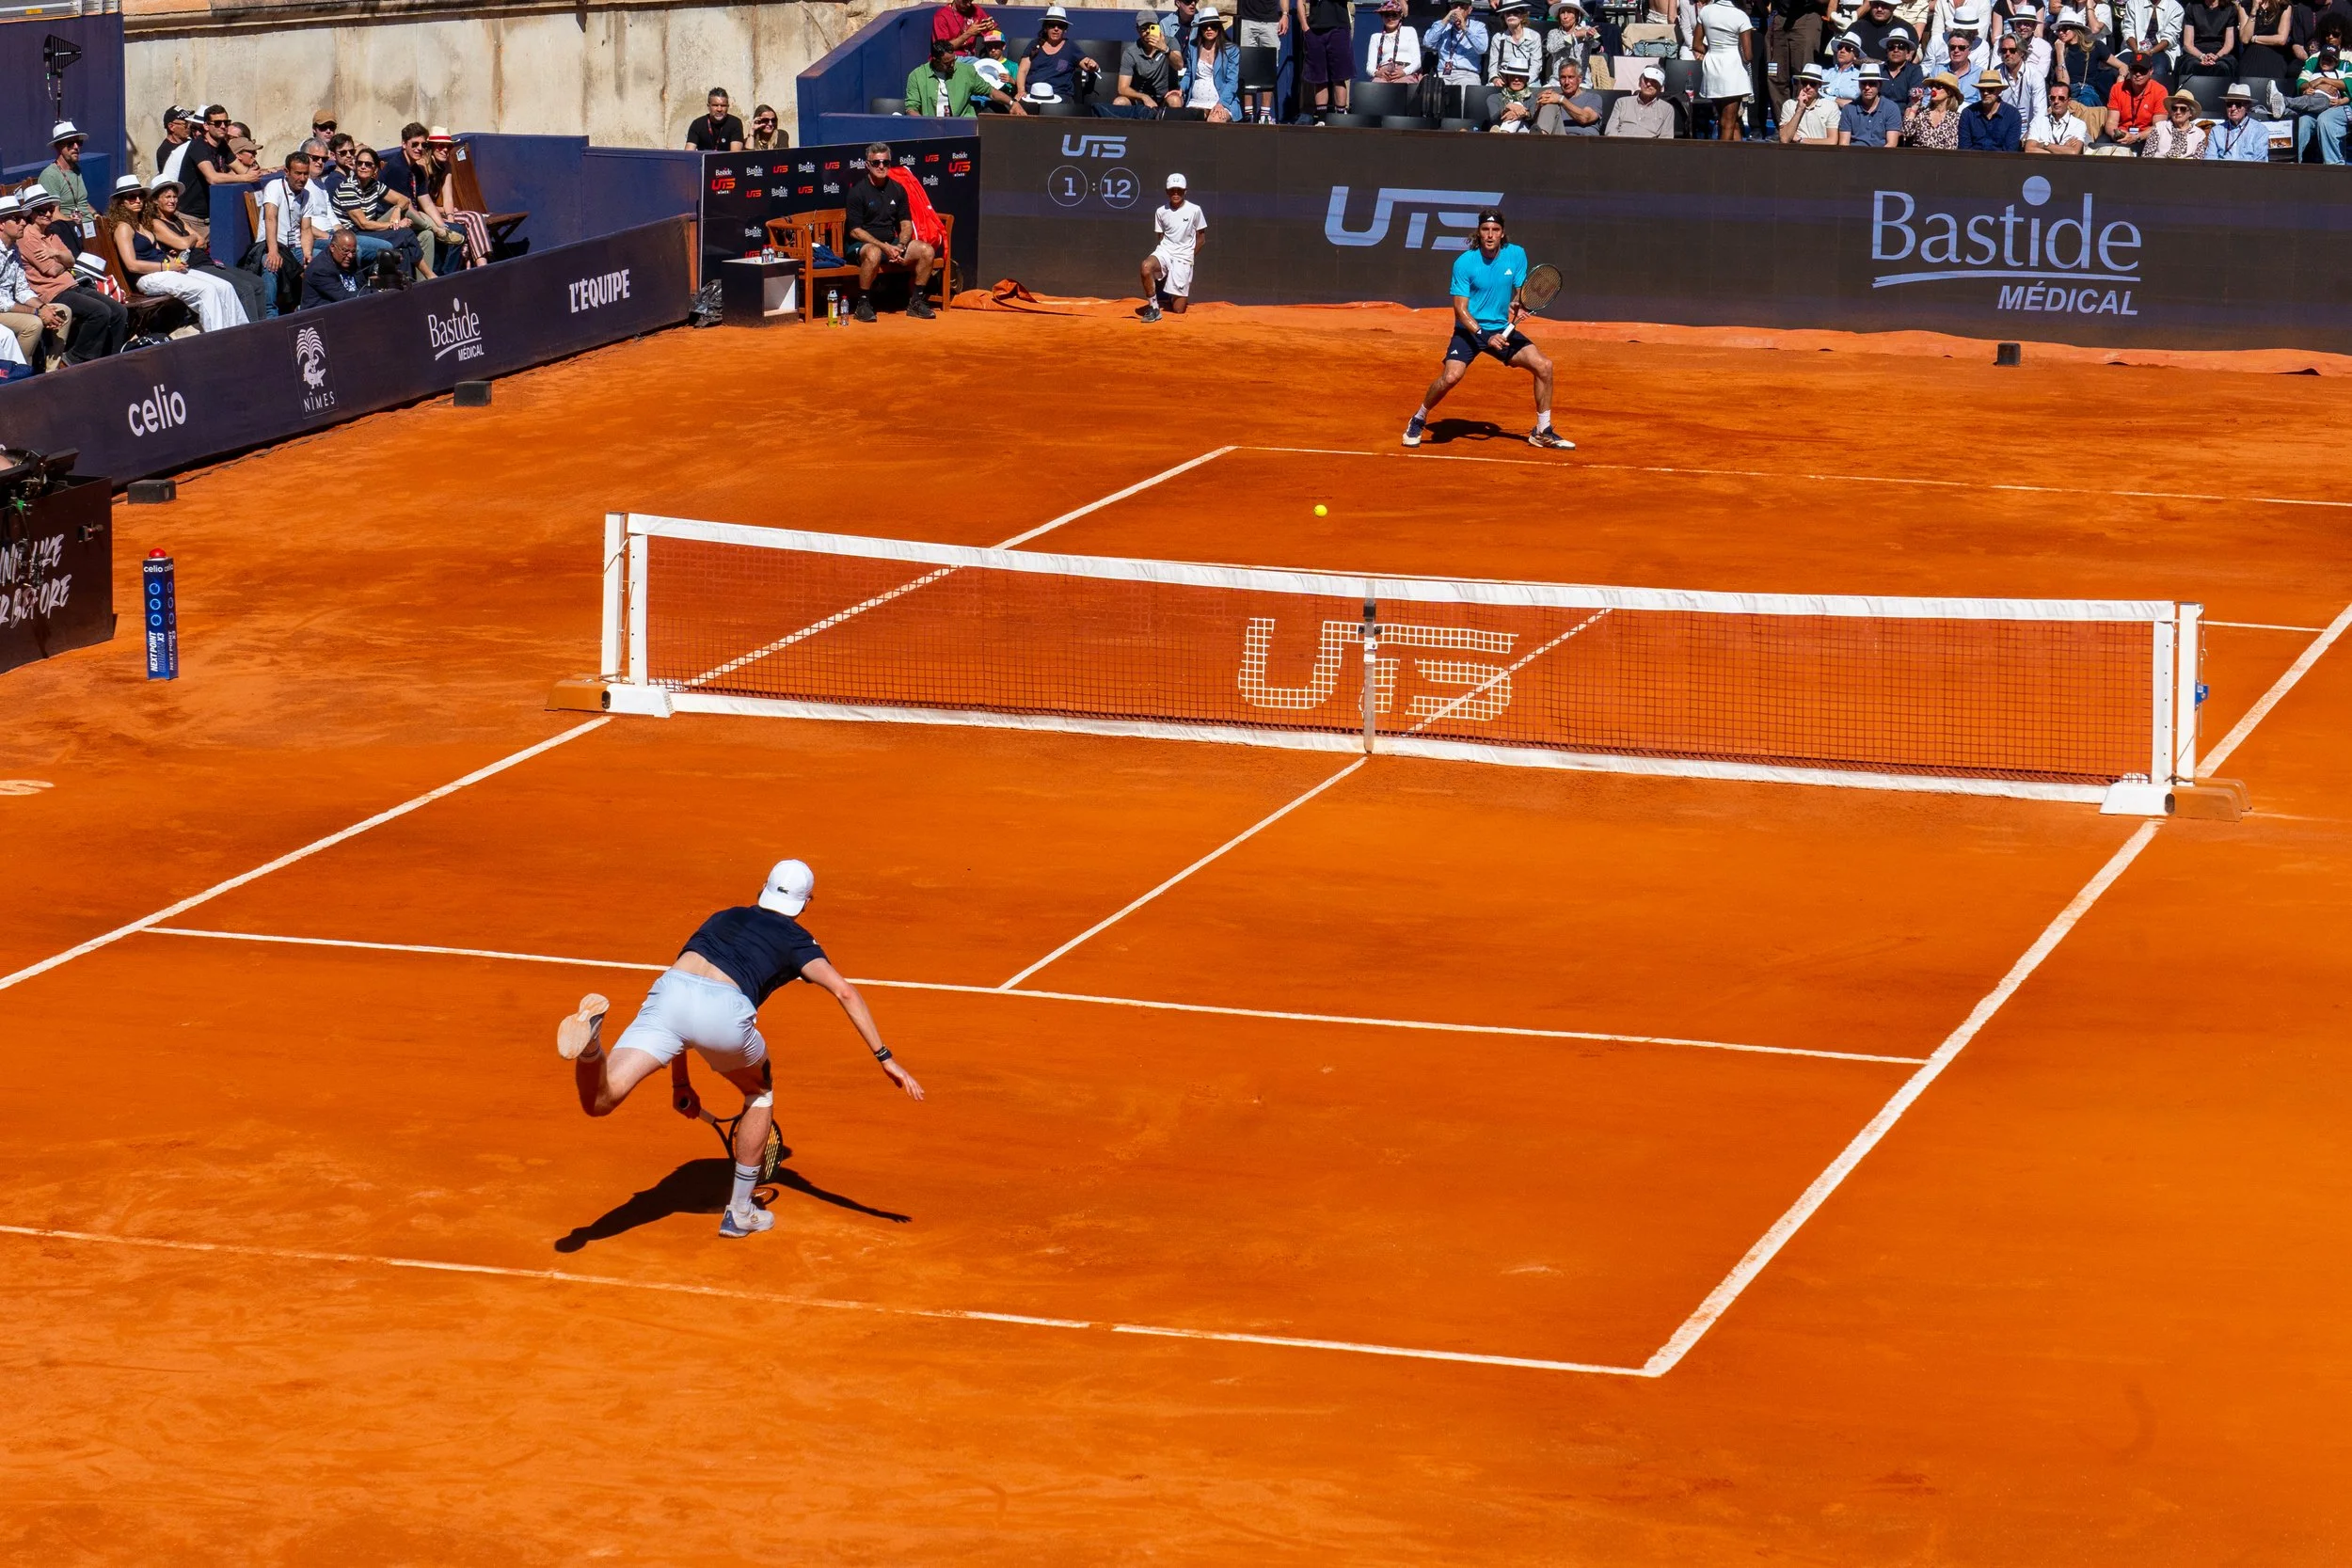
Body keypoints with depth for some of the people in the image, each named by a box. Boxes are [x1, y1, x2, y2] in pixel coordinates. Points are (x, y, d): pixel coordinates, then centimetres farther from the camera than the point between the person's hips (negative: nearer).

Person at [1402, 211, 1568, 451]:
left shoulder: (1516, 255, -4)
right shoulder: (1464, 263, -14)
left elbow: (1521, 294, 5)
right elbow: (1461, 309, -15)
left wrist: (1516, 305, -20)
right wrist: (1485, 337, -28)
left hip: (1502, 330, 4)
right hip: (1469, 330, -4)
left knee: (1543, 366, -9)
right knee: (1451, 377, -27)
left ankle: (1542, 432, 8)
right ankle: (1418, 421, 0)